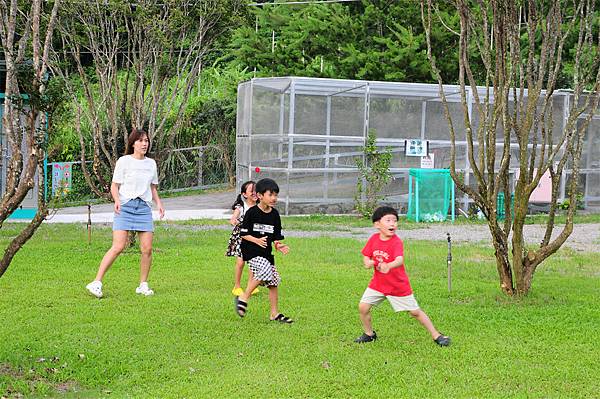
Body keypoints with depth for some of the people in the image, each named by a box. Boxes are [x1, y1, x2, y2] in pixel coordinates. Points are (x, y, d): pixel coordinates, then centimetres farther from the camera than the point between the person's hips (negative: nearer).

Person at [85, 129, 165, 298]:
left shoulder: (151, 163, 15)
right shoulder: (123, 161, 0)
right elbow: (114, 186, 1)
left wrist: (158, 202, 7)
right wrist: (117, 201, -18)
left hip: (144, 208, 4)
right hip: (125, 207, -4)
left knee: (147, 249, -4)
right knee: (118, 247, -15)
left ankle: (143, 285, 11)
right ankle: (96, 282, -11)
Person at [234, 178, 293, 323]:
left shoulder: (275, 214, 5)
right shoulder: (252, 212, -11)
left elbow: (276, 236, 9)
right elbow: (243, 234, -8)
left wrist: (279, 246, -11)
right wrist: (257, 240, -22)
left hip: (267, 252, 6)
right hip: (251, 251, -6)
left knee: (273, 281, 5)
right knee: (264, 272, -26)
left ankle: (274, 314, 16)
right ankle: (243, 298, -10)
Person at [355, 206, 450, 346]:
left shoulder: (396, 242, -23)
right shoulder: (374, 239, -6)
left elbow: (400, 260, -40)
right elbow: (366, 256, 9)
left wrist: (388, 266, -61)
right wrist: (367, 262, -15)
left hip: (398, 286, -5)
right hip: (378, 283, 5)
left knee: (415, 312, 2)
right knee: (363, 307, -2)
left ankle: (436, 335, 16)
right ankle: (369, 334, 23)